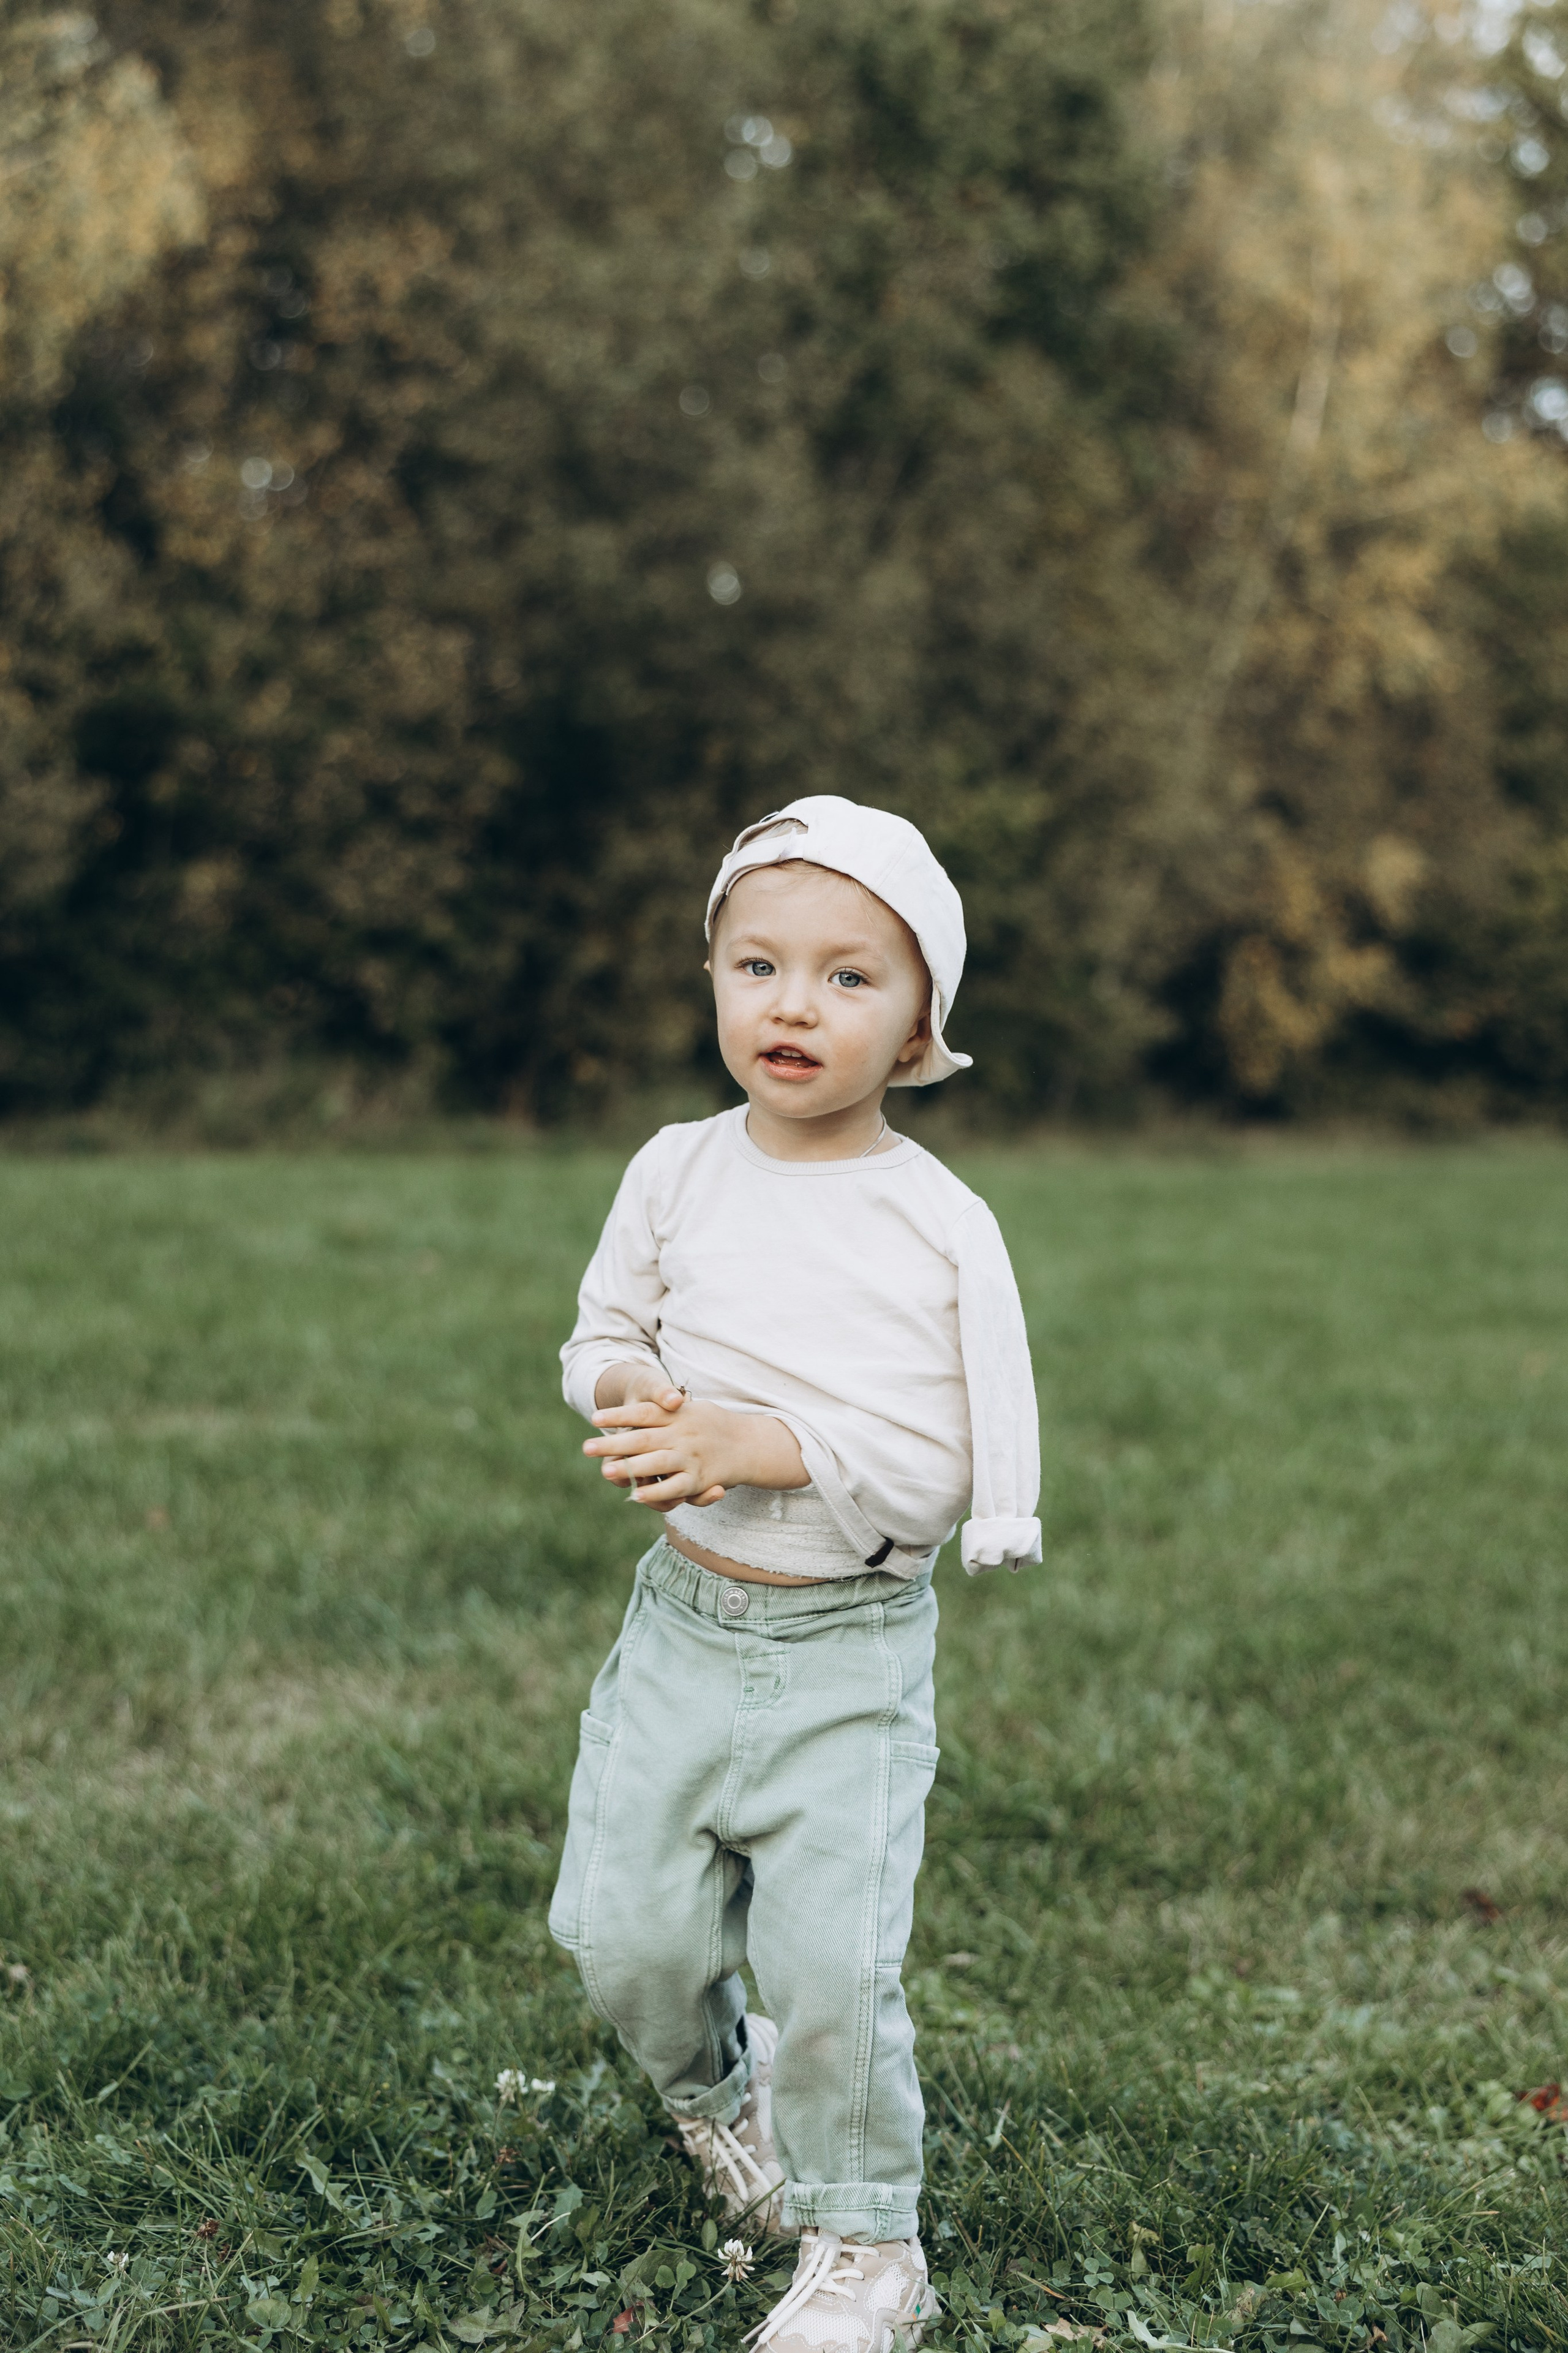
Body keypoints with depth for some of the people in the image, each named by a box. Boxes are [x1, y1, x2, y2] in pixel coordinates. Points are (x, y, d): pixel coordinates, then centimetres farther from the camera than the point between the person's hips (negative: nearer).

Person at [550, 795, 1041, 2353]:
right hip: (685, 1622, 4)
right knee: (630, 1938, 8)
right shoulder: (676, 1173, -1)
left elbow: (945, 1467, -14)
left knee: (832, 1965, -3)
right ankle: (715, 2086, 41)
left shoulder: (938, 1228, -12)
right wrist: (630, 1389, -12)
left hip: (852, 1653, -4)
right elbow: (601, 1333, 11)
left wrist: (754, 1443, -23)